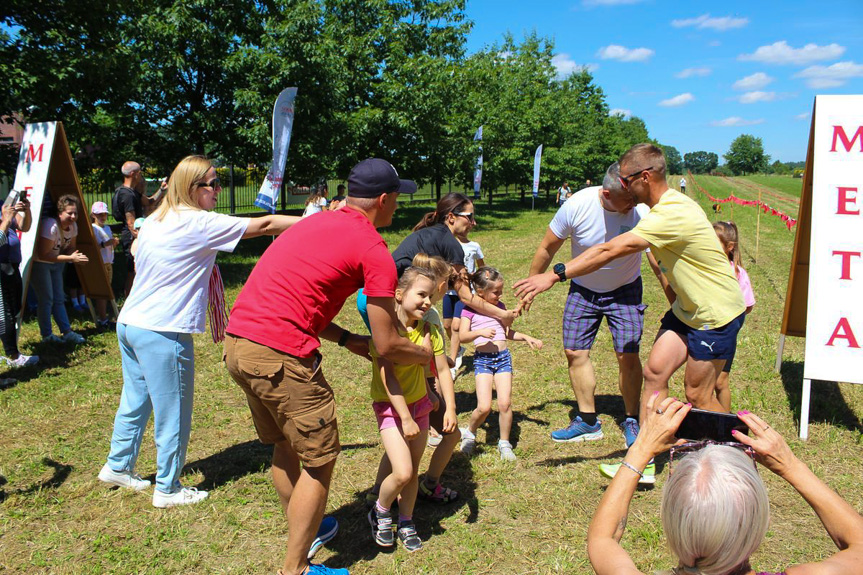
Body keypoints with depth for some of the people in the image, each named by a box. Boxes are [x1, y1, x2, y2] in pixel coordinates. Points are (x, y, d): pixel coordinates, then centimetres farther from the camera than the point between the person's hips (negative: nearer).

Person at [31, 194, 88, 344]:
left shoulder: (73, 226, -5)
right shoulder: (50, 226, -30)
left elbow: (71, 247, 5)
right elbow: (43, 255, -31)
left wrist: (76, 256, -20)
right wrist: (70, 258, -34)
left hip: (56, 264, 8)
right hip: (39, 264, -8)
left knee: (59, 298, 9)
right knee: (46, 299, -7)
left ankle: (67, 332, 12)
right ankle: (46, 335, 5)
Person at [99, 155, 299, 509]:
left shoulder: (155, 220, 10)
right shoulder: (198, 223, -15)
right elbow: (265, 225, -15)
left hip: (130, 323, 9)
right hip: (162, 332, -9)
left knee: (135, 400, 23)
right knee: (173, 414, 5)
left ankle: (118, 466, 38)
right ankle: (168, 490, 18)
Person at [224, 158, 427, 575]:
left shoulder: (317, 223, 19)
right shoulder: (373, 249, -6)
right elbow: (387, 346, -6)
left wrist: (348, 340, 19)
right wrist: (431, 357, 13)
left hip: (236, 344, 9)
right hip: (279, 355, -9)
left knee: (285, 445, 26)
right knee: (319, 460, 8)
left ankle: (301, 531, 46)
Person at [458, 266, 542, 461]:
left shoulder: (500, 307, 14)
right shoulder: (470, 309, -3)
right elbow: (463, 335, -12)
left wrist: (526, 337, 14)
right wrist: (480, 332, -28)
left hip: (503, 357, 4)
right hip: (482, 359, -4)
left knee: (505, 403, -5)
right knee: (484, 407, -12)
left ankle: (504, 443, 14)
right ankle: (469, 433, 18)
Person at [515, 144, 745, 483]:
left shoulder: (673, 214, -30)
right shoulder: (664, 207, 3)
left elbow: (609, 251, -33)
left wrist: (554, 276, -31)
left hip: (716, 312, -9)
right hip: (686, 308, 9)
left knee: (697, 395, 2)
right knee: (654, 372, 2)